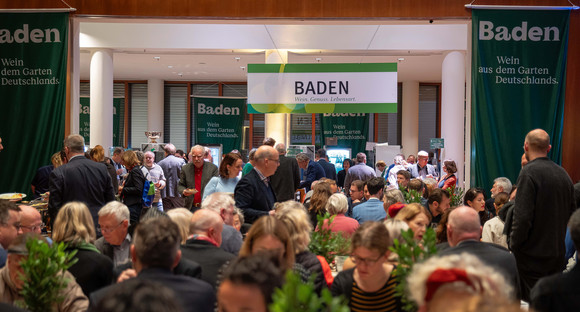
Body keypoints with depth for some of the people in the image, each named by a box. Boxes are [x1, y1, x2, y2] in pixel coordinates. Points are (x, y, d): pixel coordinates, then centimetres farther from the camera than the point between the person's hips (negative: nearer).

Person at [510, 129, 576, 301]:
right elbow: (571, 212, 15)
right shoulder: (563, 173, 7)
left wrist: (513, 246, -10)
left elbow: (523, 216, -21)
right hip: (558, 253, 7)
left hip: (532, 255, -7)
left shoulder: (529, 172, -15)